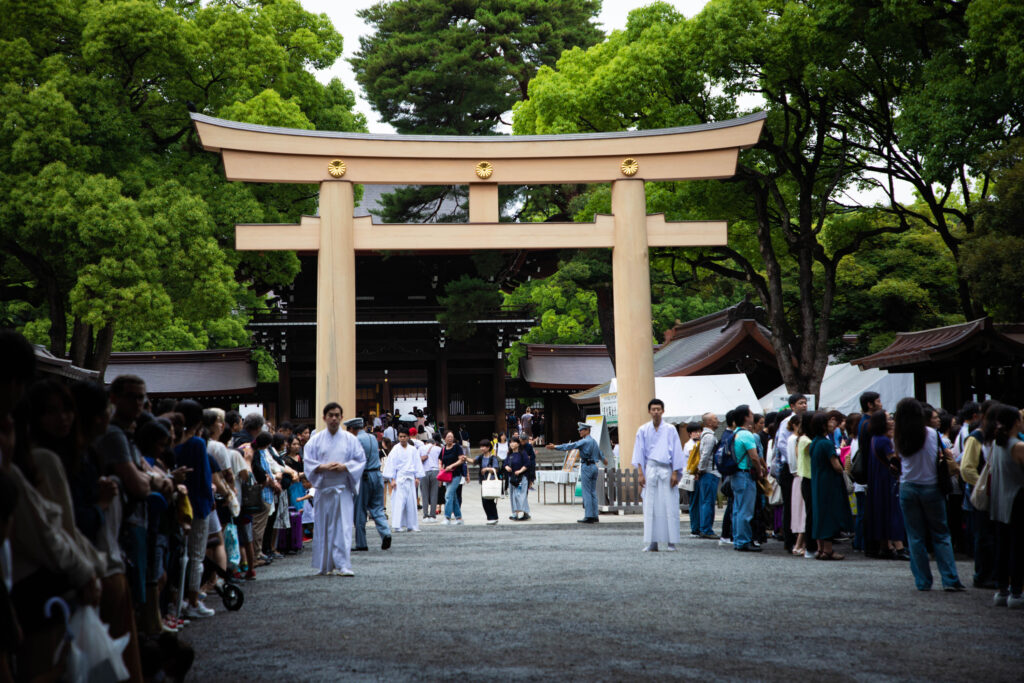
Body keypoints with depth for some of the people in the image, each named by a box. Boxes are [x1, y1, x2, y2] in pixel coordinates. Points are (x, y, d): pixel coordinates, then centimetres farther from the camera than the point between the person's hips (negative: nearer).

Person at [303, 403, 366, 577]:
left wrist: (345, 467, -13)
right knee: (323, 527, 4)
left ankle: (342, 565, -11)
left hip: (343, 489, -1)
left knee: (343, 527, -9)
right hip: (323, 489, 1)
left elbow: (361, 459, 4)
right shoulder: (316, 440, 7)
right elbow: (307, 461, 2)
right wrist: (323, 467, -15)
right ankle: (325, 566, 14)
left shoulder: (350, 439, 6)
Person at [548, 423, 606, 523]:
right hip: (594, 466, 9)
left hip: (587, 467, -9)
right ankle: (595, 516, 10)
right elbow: (599, 452, 36)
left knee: (586, 492, -8)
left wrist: (555, 447, -15)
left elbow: (570, 446, -16)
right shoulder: (594, 441, 17)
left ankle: (588, 517, -12)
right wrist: (604, 459, 57)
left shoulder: (585, 441, -10)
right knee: (593, 492, 10)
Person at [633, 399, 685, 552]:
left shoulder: (670, 430, 4)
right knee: (650, 507, -2)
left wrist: (675, 473, -4)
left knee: (669, 506, -4)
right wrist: (640, 473, -2)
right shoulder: (643, 430, 8)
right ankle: (652, 542, 1)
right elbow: (639, 453, 6)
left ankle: (671, 542, 0)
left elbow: (676, 452, 3)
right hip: (650, 470, 1)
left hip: (667, 470, -1)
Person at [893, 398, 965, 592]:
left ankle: (923, 581, 7)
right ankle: (950, 579, -2)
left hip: (908, 488, 1)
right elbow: (940, 456, 3)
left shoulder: (899, 438, -4)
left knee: (916, 537, 7)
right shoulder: (932, 434, -5)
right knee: (941, 534, 6)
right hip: (931, 487, -1)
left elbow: (899, 458, 5)